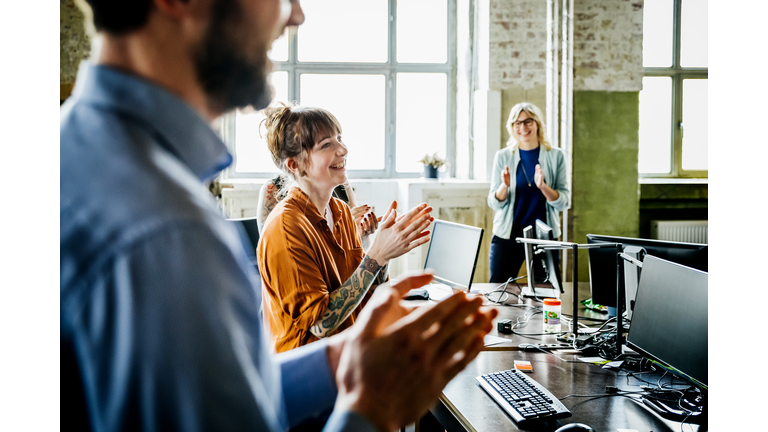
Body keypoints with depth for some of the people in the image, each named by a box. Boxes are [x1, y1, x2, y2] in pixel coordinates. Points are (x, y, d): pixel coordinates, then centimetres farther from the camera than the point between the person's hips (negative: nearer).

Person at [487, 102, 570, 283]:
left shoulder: (555, 156, 2)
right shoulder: (502, 156, 3)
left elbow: (563, 202, -1)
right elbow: (494, 203, 2)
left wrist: (543, 186, -18)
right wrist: (505, 186, -17)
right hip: (507, 235, 0)